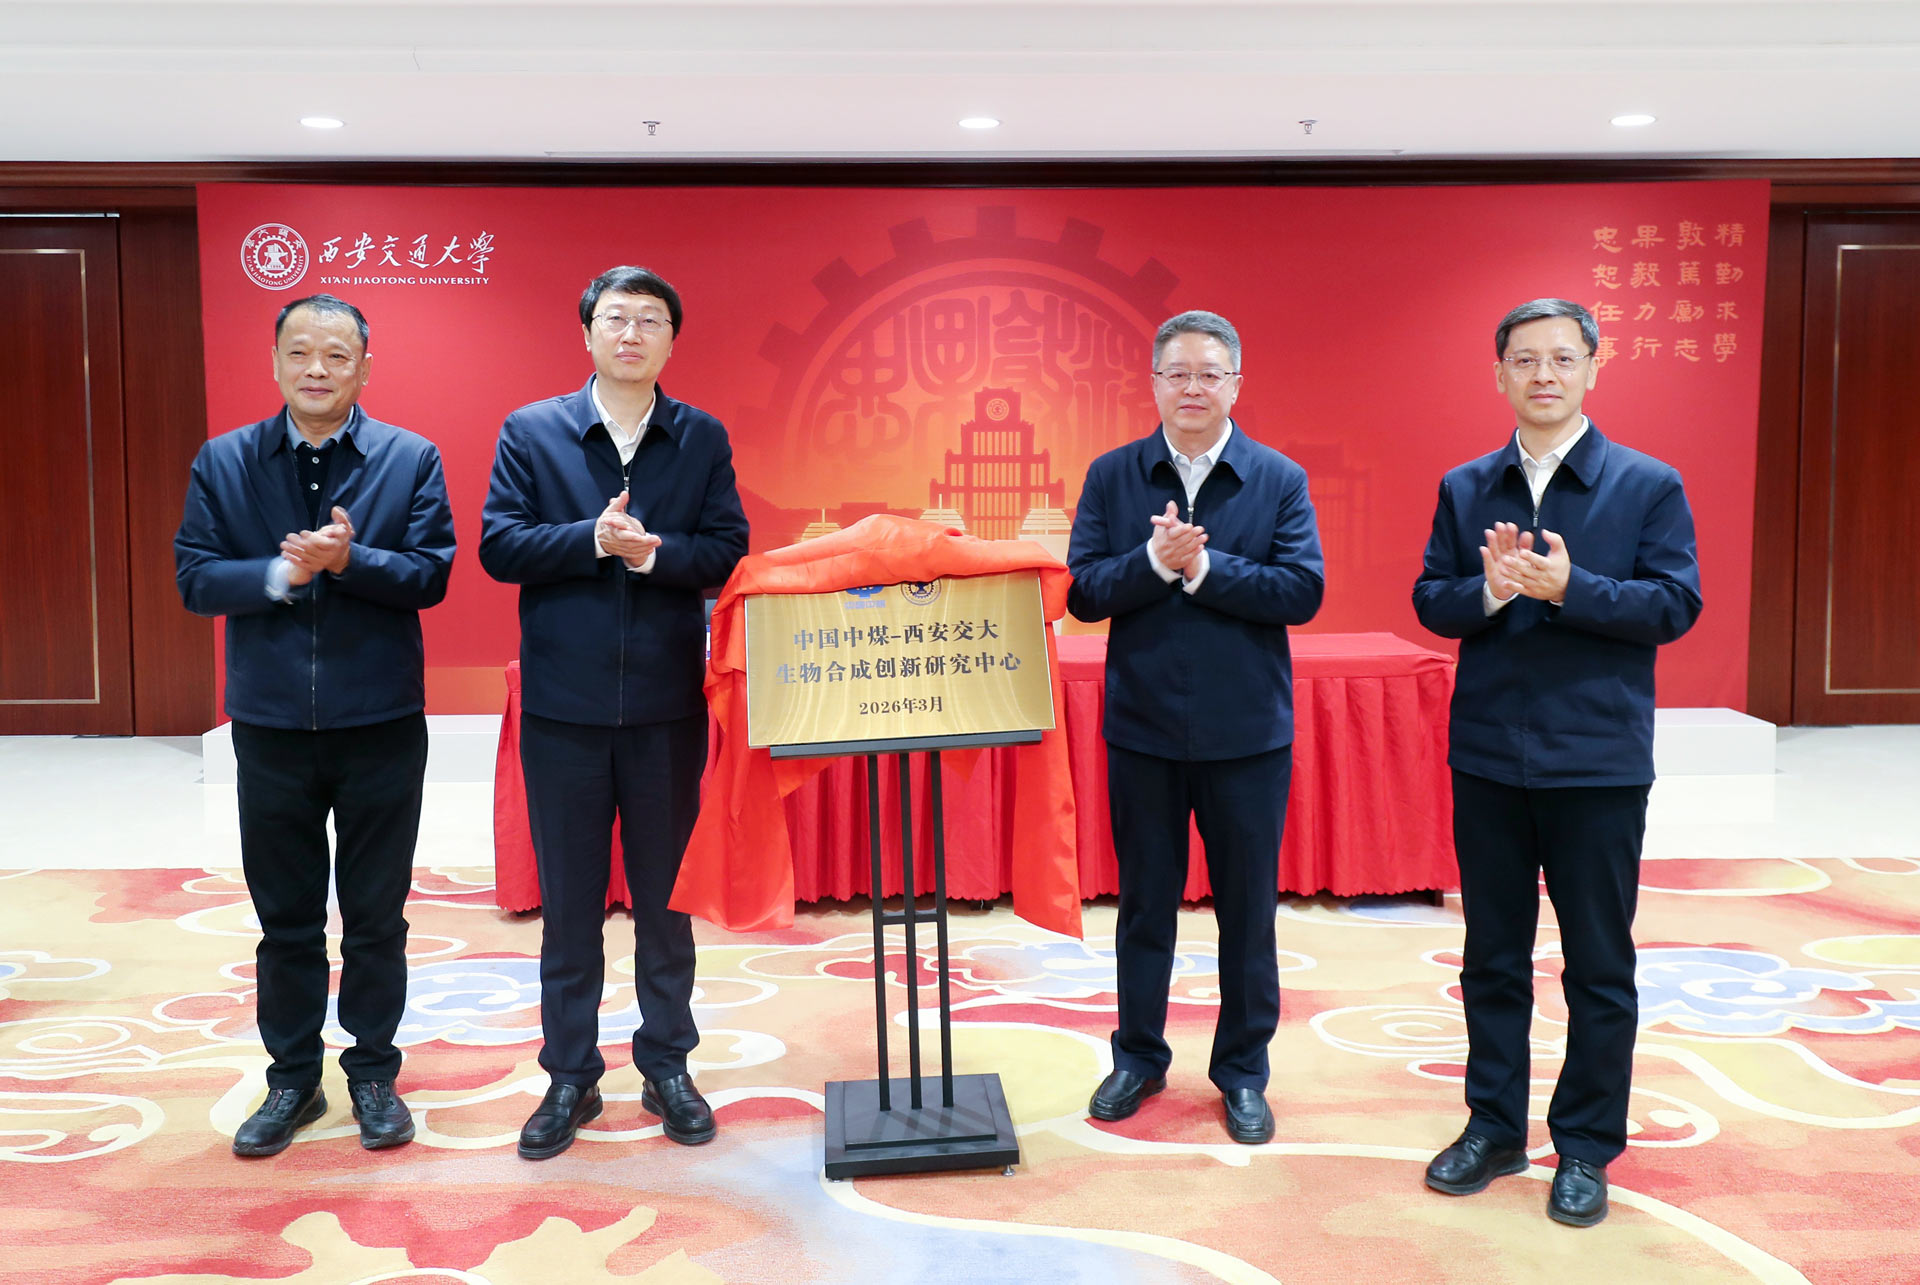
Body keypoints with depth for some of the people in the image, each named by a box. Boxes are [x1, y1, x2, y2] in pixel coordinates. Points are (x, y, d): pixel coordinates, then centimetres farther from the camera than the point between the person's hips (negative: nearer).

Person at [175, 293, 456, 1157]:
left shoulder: (410, 460, -1)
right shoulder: (223, 462, 3)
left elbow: (430, 574, -9)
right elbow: (194, 578, -3)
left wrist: (348, 559, -24)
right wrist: (281, 573, -19)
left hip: (381, 724, -1)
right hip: (272, 724, 2)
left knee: (376, 914, 10)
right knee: (285, 916, 12)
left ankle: (374, 1074, 25)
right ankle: (292, 1079, 27)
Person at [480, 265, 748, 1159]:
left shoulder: (703, 438, 5)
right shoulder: (532, 432, 3)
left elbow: (728, 550, -3)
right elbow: (498, 546, -5)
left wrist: (653, 551, -19)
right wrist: (594, 539, -17)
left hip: (668, 702, 1)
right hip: (564, 704, 0)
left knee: (667, 893, 11)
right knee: (568, 901, 8)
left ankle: (667, 1067, 25)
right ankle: (570, 1077, 21)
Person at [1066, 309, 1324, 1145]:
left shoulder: (1280, 479, -2)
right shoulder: (1112, 476, 1)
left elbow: (1302, 591, -13)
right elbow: (1082, 591, -6)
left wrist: (1203, 567, -20)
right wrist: (1154, 561, -23)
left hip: (1247, 731, -1)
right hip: (1142, 728, 1)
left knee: (1247, 907, 10)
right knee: (1144, 902, 14)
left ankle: (1242, 1071, 26)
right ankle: (1138, 1058, 31)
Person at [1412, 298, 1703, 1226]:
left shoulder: (1649, 485, -3)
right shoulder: (1464, 489, 6)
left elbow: (1675, 604, -9)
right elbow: (1430, 601, 3)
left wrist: (1568, 587, -22)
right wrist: (1488, 592, -17)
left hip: (1597, 759, -3)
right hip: (1488, 755, 3)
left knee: (1599, 966, 7)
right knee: (1493, 956, 14)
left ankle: (1586, 1149, 22)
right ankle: (1494, 1127, 29)